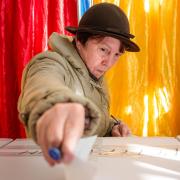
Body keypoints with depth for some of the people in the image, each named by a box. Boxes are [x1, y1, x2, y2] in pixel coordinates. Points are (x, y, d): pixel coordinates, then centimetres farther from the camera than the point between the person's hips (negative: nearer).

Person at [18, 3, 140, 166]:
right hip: (52, 165, -4)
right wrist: (58, 104, -61)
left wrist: (112, 127, -1)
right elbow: (44, 88, -40)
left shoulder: (96, 77, 8)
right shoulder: (51, 65, -16)